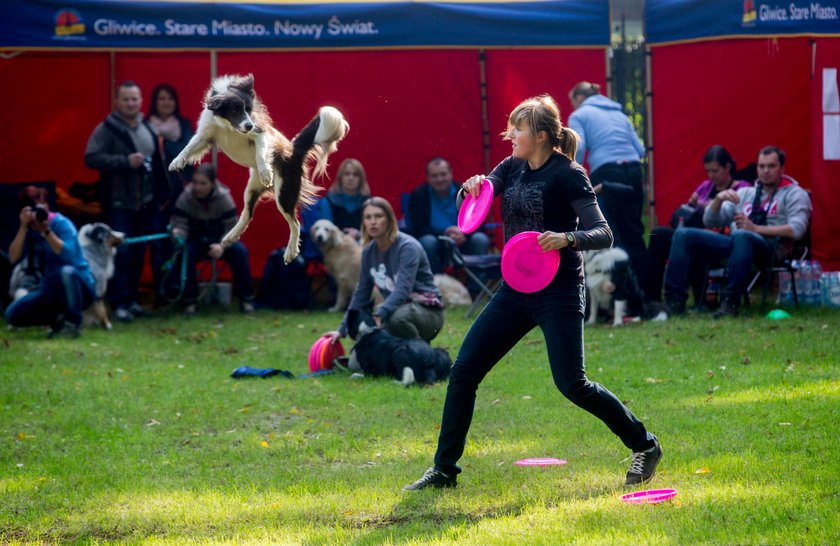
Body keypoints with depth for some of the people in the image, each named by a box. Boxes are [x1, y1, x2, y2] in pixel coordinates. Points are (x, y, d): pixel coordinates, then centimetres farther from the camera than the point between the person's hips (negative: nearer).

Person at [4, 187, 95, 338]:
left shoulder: (61, 223, -13)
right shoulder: (29, 230, 1)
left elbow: (68, 256, -29)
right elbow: (14, 259, -13)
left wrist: (46, 230, -32)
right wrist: (23, 228, -21)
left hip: (78, 286, -5)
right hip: (51, 289, 5)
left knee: (66, 271, -40)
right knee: (13, 315, -11)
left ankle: (73, 323, -20)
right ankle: (57, 319, 10)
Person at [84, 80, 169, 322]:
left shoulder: (147, 127, 12)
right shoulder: (106, 130, -9)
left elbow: (157, 163, 19)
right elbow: (91, 157, -19)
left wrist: (162, 193, 14)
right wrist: (125, 161, -23)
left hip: (146, 202, 6)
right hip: (119, 203, -6)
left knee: (138, 253, 10)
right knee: (121, 253, -10)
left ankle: (132, 299, 19)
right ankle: (119, 303, -6)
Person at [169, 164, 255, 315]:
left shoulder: (223, 197, -17)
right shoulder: (185, 197, -16)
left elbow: (231, 228, -17)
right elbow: (180, 224, -19)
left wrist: (222, 246, -35)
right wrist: (177, 233, -44)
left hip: (221, 242, 0)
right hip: (196, 243, 0)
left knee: (239, 251, -29)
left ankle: (246, 299, -16)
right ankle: (189, 300, -18)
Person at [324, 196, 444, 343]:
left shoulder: (407, 247, -17)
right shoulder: (369, 251, 4)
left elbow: (403, 289, -30)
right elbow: (361, 294, 11)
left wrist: (379, 315, -44)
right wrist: (342, 330, 7)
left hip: (426, 310, -7)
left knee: (397, 318, -39)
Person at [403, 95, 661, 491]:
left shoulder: (568, 175, -11)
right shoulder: (512, 168, 9)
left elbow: (603, 234, -16)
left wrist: (567, 239, -36)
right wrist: (474, 185, -23)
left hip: (559, 292, -7)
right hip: (516, 290, 7)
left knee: (571, 384, -10)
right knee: (463, 370, 0)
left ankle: (644, 447, 10)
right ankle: (444, 470, 8)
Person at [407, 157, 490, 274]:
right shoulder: (418, 195, -3)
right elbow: (418, 229, -9)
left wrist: (463, 234, -26)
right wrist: (445, 233, -24)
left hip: (462, 242, 2)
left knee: (481, 239, -26)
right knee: (427, 241, -33)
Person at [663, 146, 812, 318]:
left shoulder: (795, 194, 12)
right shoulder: (745, 193, 28)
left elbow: (796, 230, -7)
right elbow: (709, 221, 21)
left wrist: (756, 228, -12)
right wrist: (718, 199, 0)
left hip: (770, 247, -6)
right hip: (734, 243, 6)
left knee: (740, 236, -41)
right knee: (683, 235, -11)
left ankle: (731, 303, -39)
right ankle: (675, 300, -22)